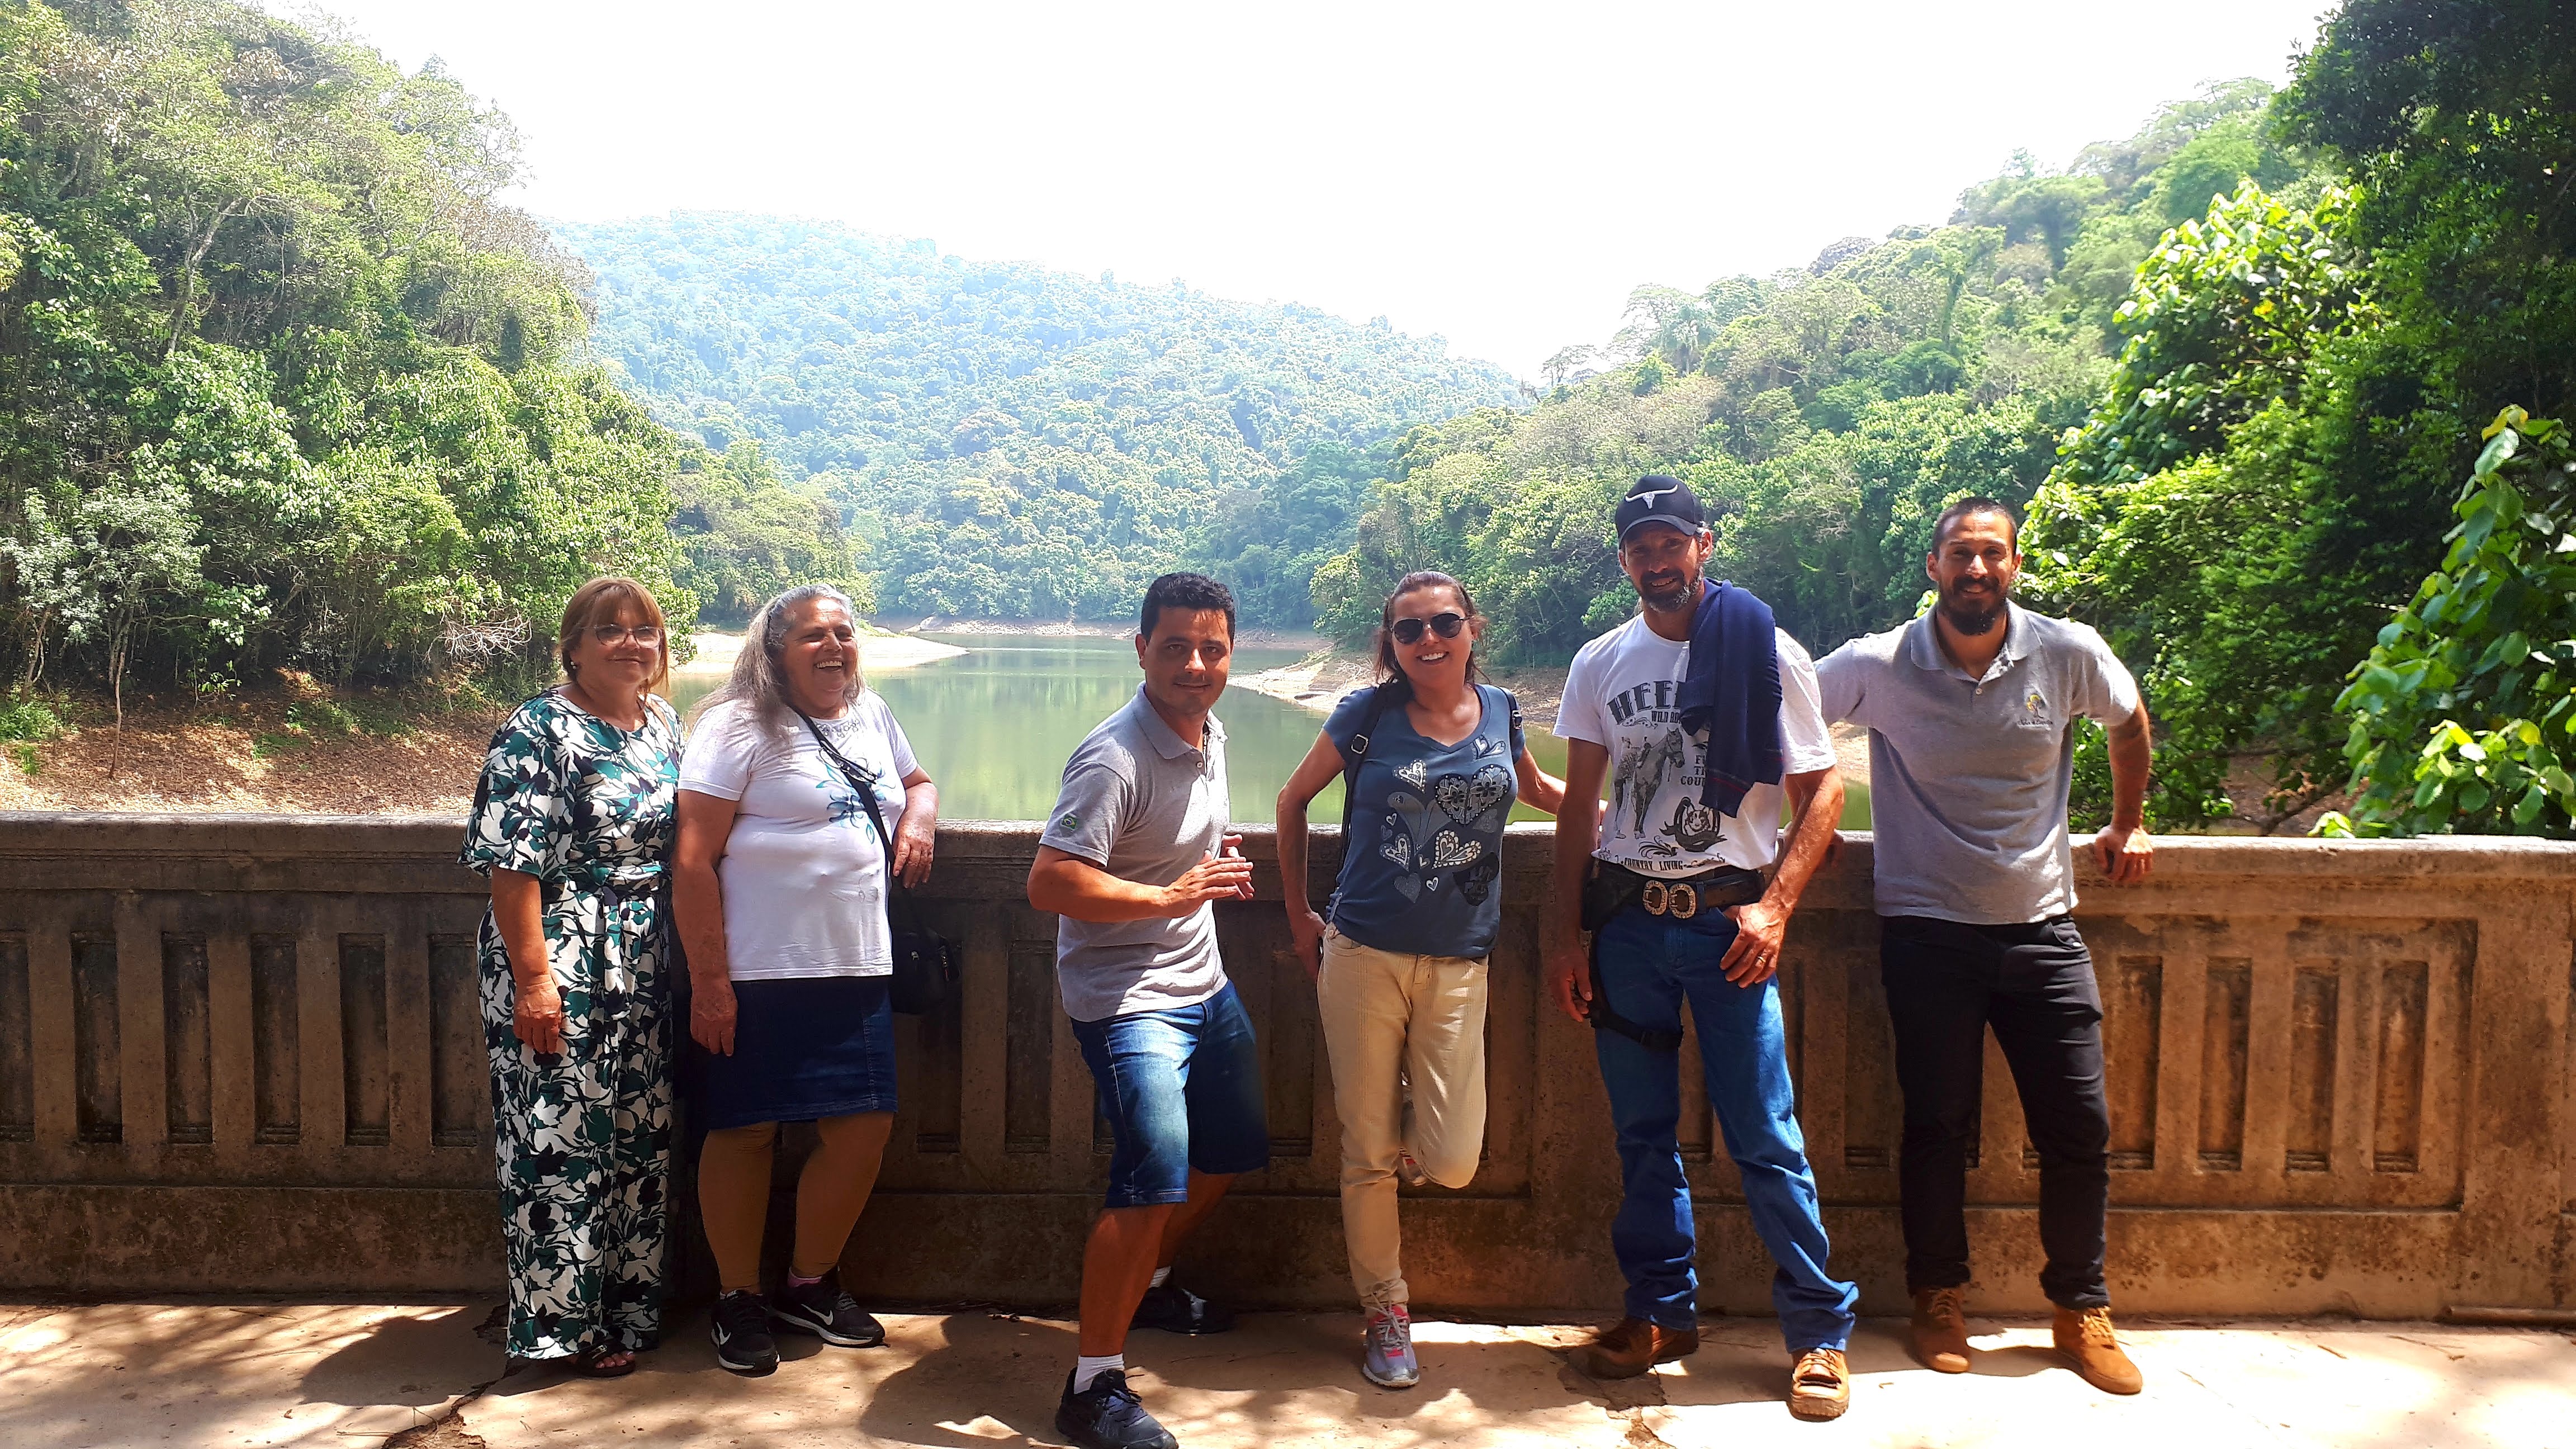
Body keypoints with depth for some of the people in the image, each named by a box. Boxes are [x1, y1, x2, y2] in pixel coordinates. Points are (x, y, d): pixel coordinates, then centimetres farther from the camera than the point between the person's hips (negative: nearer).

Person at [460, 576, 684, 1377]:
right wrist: (534, 977, -20)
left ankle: (628, 1300, 27)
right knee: (559, 1138, -1)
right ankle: (562, 1321, 12)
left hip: (646, 966, 7)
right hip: (562, 965, -7)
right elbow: (512, 861, -16)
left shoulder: (665, 727, 11)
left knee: (641, 1135, 13)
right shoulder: (539, 731, -11)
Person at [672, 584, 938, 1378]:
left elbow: (918, 780, 32)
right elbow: (693, 862, -12)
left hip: (857, 971, 6)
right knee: (747, 1131, 4)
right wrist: (708, 981, -15)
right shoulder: (740, 727, -8)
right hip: (761, 976, -6)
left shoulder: (871, 716, 12)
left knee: (864, 1128, 8)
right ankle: (738, 1299, 24)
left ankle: (810, 1283, 29)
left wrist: (921, 813, 7)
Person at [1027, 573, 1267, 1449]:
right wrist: (1169, 896, -31)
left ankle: (1146, 1281, 44)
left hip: (1202, 984, 9)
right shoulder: (1114, 759, -22)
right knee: (1155, 1179, -19)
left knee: (1233, 1151, 21)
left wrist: (1213, 861, 8)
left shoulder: (1210, 736, 6)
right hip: (1126, 998, -9)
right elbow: (1049, 884, -29)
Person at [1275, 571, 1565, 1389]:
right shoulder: (1368, 715, -4)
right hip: (1363, 957, -2)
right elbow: (1293, 800, 10)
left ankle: (1401, 1119, 32)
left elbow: (1538, 790, 25)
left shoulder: (1499, 712, 4)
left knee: (1451, 1163, -3)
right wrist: (1299, 915, 10)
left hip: (1458, 964, 2)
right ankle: (1385, 1312, 26)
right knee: (1369, 1154, 6)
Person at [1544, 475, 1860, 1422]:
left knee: (1765, 1135, -3)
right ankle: (1662, 1311, 25)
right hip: (1626, 918, 3)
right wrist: (1565, 934, 5)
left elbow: (1821, 790, -1)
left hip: (1728, 918, -3)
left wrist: (1774, 907, -12)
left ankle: (1820, 1329, 11)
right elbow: (1579, 806, 11)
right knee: (1642, 1131, 10)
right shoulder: (1599, 665, 7)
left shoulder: (1767, 653, -2)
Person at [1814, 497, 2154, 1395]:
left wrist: (2129, 825, 20)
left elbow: (2130, 720, 18)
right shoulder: (1878, 667, -8)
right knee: (1937, 1126, 4)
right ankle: (1939, 1300, 23)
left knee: (2079, 1129, 3)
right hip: (1927, 932, -2)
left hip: (2040, 926, 2)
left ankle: (2081, 1310, 22)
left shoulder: (2069, 656, -3)